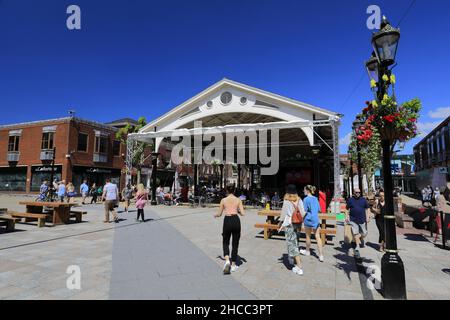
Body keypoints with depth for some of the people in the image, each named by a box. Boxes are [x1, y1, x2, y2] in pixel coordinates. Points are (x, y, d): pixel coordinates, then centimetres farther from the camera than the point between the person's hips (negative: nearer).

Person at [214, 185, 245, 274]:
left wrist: (216, 215, 28)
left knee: (225, 242, 16)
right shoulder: (238, 200, 5)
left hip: (227, 220, -1)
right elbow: (242, 213, -1)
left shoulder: (223, 200, 2)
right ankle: (233, 265, 19)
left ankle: (227, 260, -7)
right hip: (236, 220, 1)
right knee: (235, 243, 14)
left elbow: (219, 214, 6)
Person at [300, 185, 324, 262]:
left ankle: (307, 251, 30)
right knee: (318, 237, 3)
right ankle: (321, 255, 0)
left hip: (308, 219, -5)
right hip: (316, 219, 5)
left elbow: (304, 211, -12)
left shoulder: (306, 199, -12)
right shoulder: (315, 198, 6)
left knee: (308, 236, 12)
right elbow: (318, 209, 12)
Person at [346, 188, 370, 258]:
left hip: (362, 220, 2)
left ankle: (360, 239, 38)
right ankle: (357, 246, 8)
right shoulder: (350, 200, 3)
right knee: (355, 233, -3)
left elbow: (367, 209, 10)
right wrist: (346, 217, 0)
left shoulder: (363, 200, 6)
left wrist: (367, 217, 2)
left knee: (364, 233, 6)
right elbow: (347, 210, 8)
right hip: (353, 220, -1)